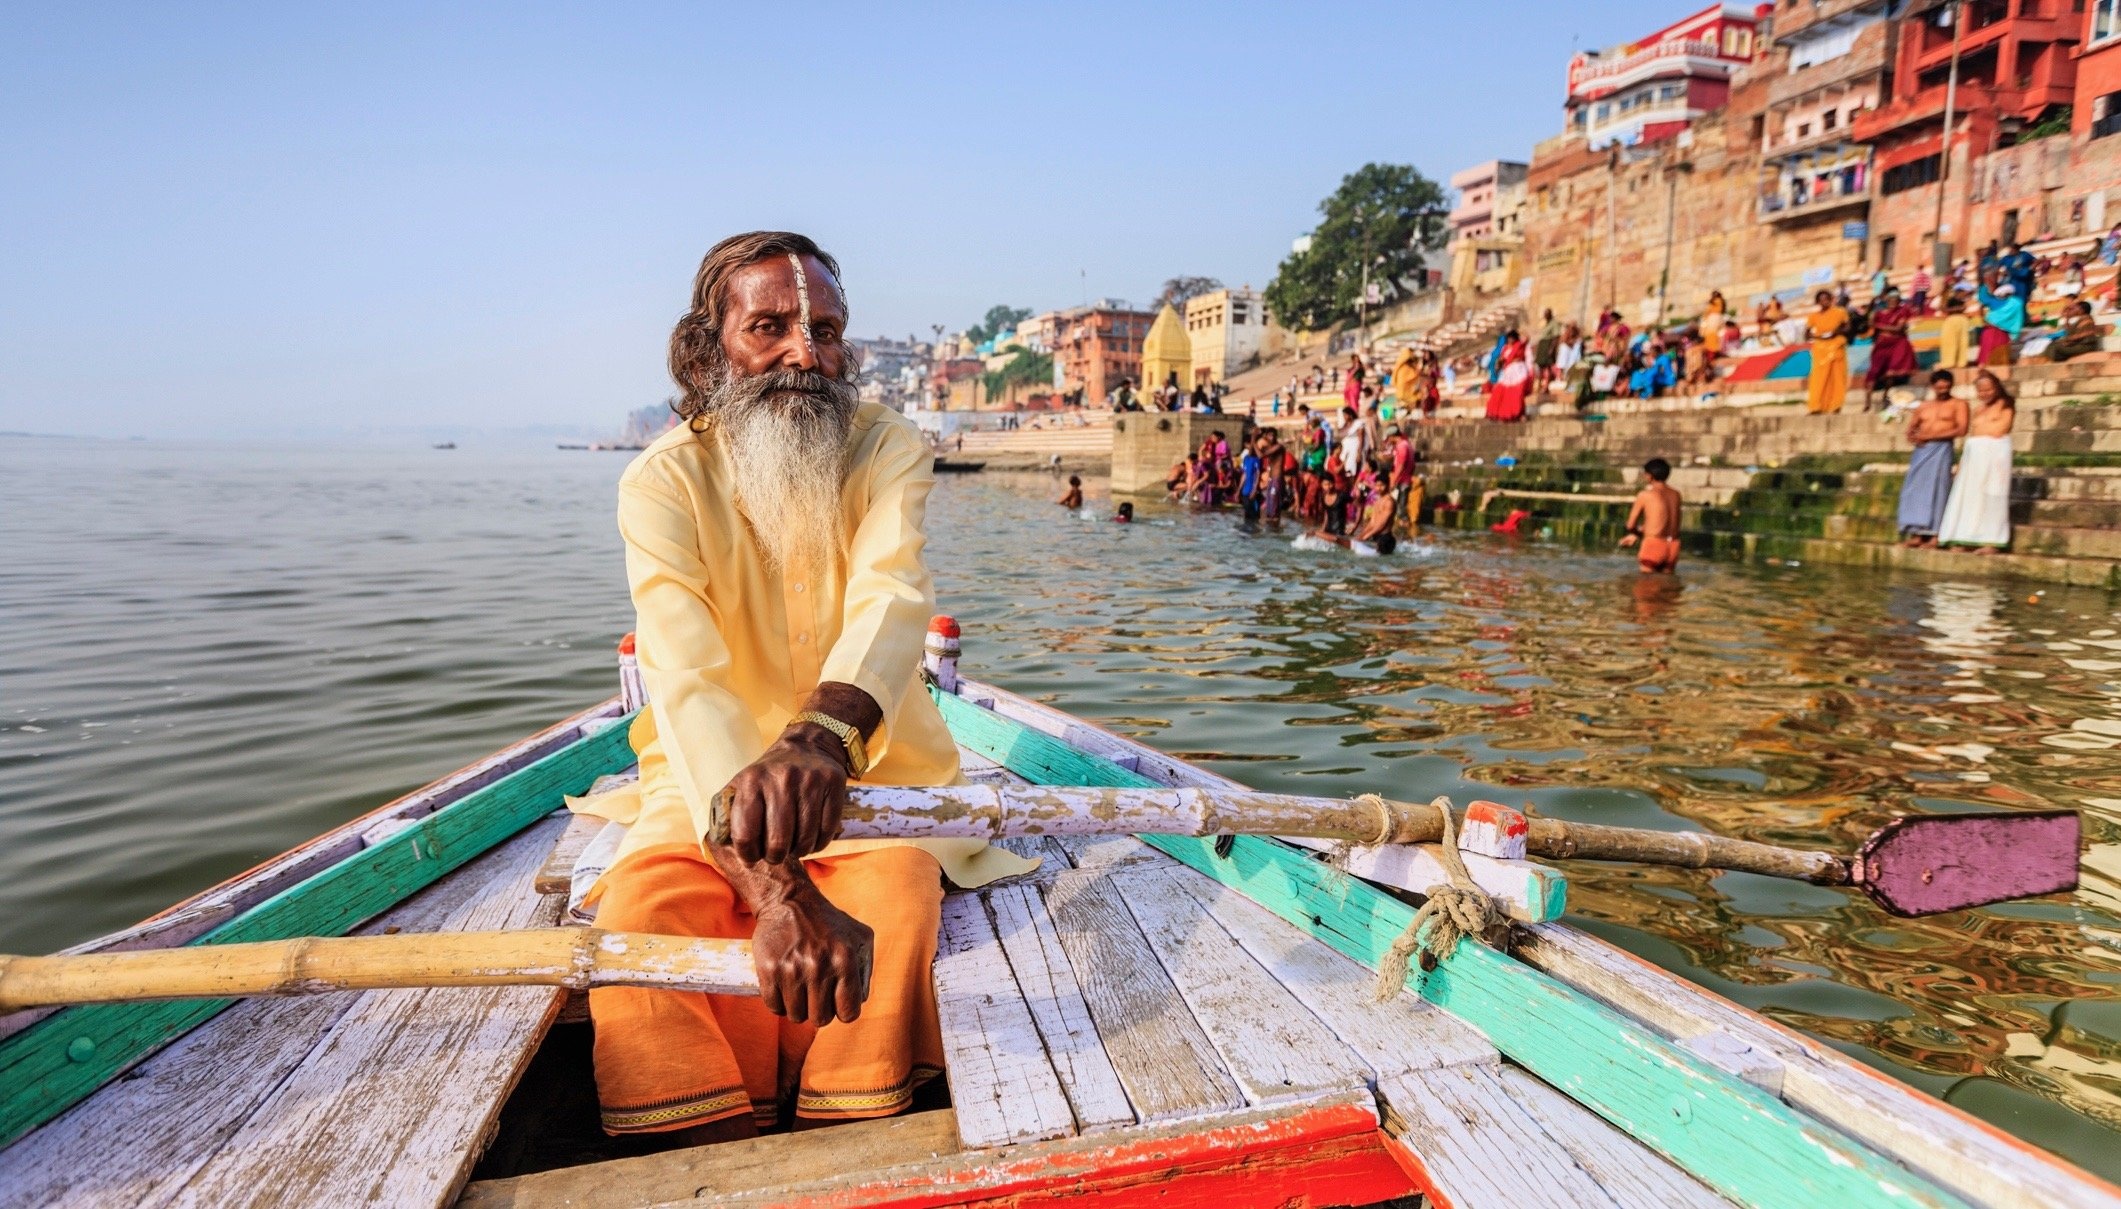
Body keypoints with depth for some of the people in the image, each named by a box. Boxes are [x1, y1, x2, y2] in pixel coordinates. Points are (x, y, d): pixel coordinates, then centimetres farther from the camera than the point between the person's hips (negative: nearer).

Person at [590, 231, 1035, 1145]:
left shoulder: (888, 450, -8)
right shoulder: (663, 483, -12)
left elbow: (891, 602, -29)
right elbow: (687, 684, -28)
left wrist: (821, 735, -54)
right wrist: (778, 890, -45)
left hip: (868, 767, 0)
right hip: (709, 786, 0)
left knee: (891, 907, -29)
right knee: (636, 916, -28)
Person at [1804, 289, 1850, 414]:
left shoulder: (1840, 312, 8)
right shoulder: (1814, 315, 8)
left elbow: (1847, 328, 12)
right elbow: (1807, 332, 6)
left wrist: (1838, 331, -9)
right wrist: (1817, 336, -11)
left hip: (1836, 348, 1)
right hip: (1821, 349, -1)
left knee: (1837, 376, -1)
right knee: (1819, 378, -9)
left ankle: (1836, 405, 1)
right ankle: (1816, 406, -14)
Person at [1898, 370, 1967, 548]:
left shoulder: (1958, 404, 5)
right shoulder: (1924, 406, 19)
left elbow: (1961, 430, -7)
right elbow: (1910, 429, 18)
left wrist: (1931, 435, -12)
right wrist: (1913, 437, -6)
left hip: (1941, 449, -5)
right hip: (1921, 450, 5)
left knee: (1936, 489, -10)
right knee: (1916, 489, -2)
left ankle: (1934, 535, -11)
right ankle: (1917, 534, -2)